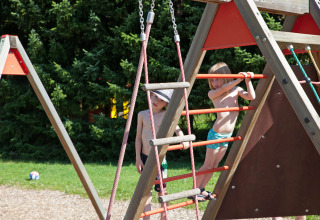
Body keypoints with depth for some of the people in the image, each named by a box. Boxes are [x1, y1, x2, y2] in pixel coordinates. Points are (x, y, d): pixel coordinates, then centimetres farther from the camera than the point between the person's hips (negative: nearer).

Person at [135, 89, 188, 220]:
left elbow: (176, 129, -16)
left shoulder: (167, 115, -3)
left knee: (162, 190, 4)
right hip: (145, 158, 1)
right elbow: (138, 137, 4)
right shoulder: (142, 115, 2)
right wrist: (138, 158, 0)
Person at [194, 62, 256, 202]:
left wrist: (248, 81, -16)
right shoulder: (212, 94, -10)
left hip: (228, 135, 5)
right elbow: (223, 89, -30)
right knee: (208, 165, 2)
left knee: (214, 165, 14)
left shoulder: (236, 91, 3)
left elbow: (251, 96, -9)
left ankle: (202, 190, 26)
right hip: (216, 134, -5)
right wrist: (239, 79, -38)